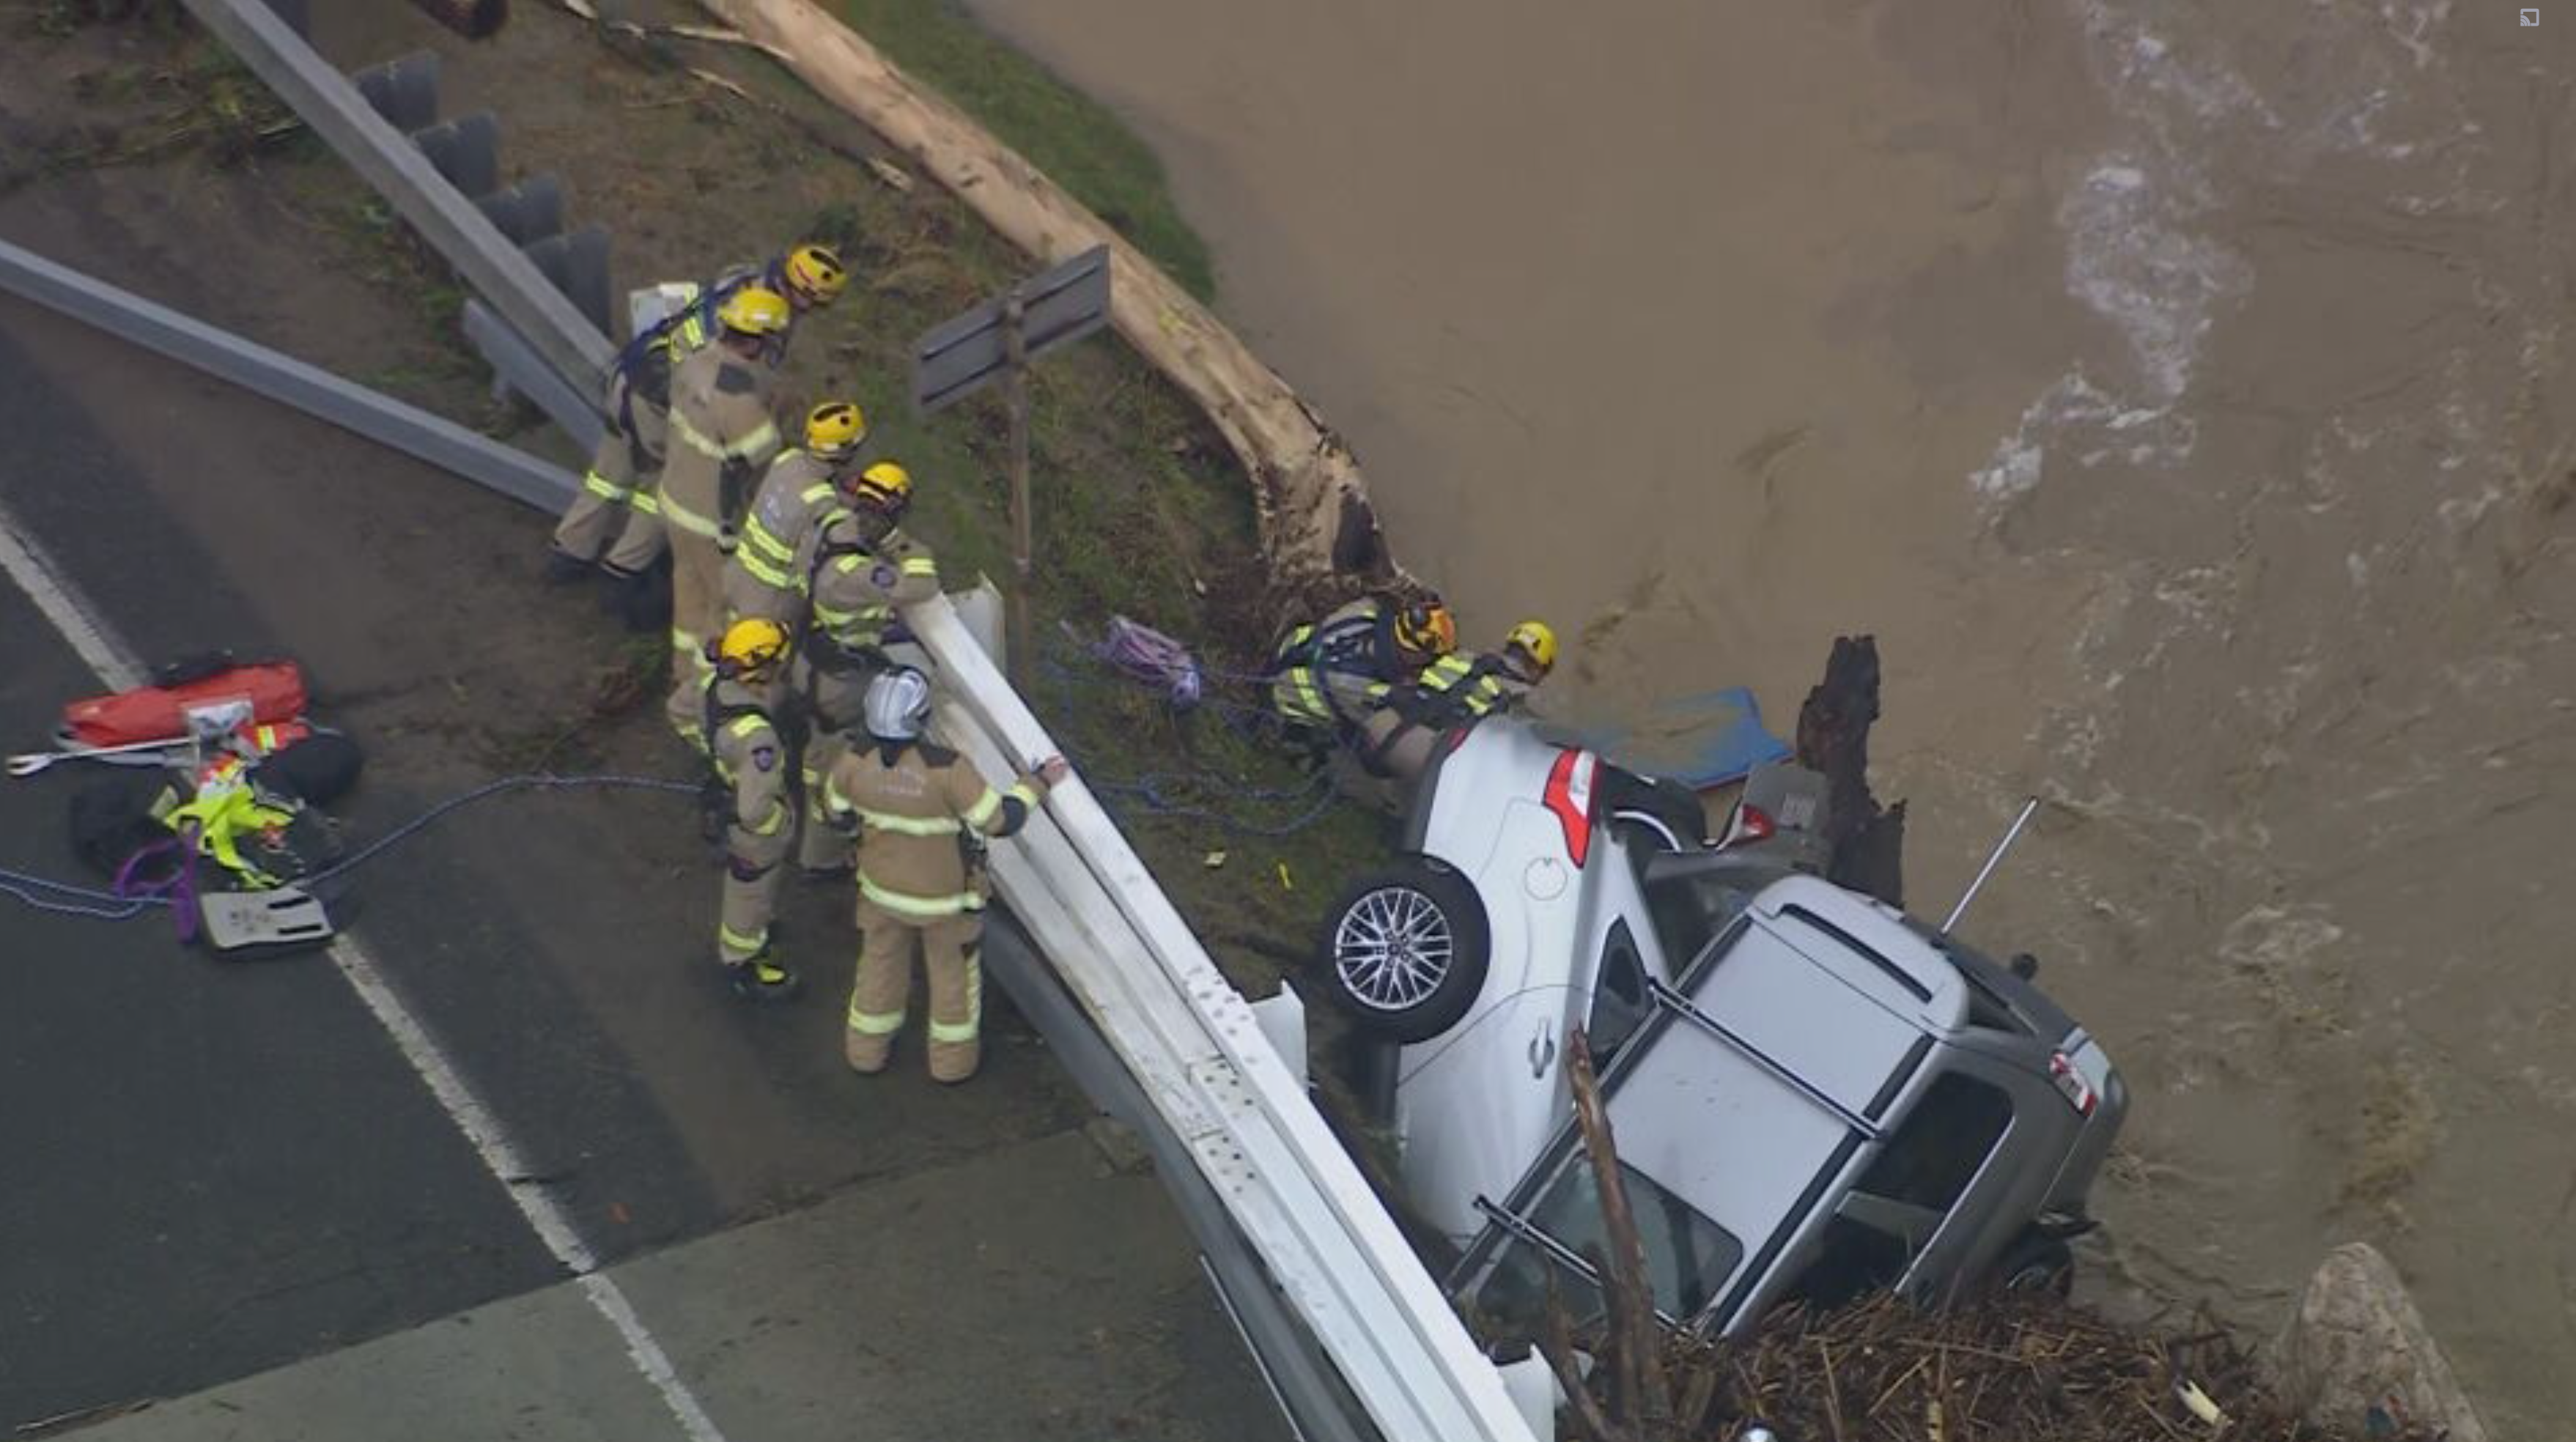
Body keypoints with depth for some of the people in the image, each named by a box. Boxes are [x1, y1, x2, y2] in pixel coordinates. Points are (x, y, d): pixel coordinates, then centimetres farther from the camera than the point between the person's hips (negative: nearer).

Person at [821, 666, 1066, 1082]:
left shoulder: (856, 764, -24)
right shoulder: (946, 770, -37)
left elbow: (836, 809, -2)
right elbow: (1001, 820, -25)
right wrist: (1037, 782, -9)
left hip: (881, 887, 3)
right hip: (943, 896, -3)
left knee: (881, 962, 27)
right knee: (953, 969, 23)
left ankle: (867, 1048, 46)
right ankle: (953, 1058, 41)